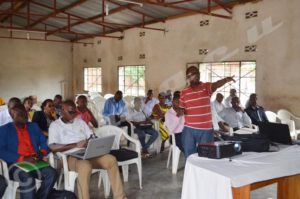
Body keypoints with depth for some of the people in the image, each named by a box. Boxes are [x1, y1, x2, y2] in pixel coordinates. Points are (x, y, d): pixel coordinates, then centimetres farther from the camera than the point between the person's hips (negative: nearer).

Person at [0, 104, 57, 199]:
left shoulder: (34, 126, 21)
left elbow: (44, 142, 16)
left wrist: (42, 152, -8)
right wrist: (23, 158, -17)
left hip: (35, 162, 4)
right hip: (15, 163, -4)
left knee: (52, 173, -25)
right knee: (28, 178, -35)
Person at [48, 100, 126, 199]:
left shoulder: (80, 121, 20)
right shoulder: (55, 125, 4)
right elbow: (53, 147, -10)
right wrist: (75, 145, -17)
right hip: (71, 156, -5)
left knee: (111, 160, -18)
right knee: (85, 166, -39)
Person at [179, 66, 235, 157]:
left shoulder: (206, 87, -2)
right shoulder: (184, 92, 6)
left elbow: (216, 85, -24)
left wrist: (226, 80, -45)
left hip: (206, 129, -2)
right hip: (189, 129, 2)